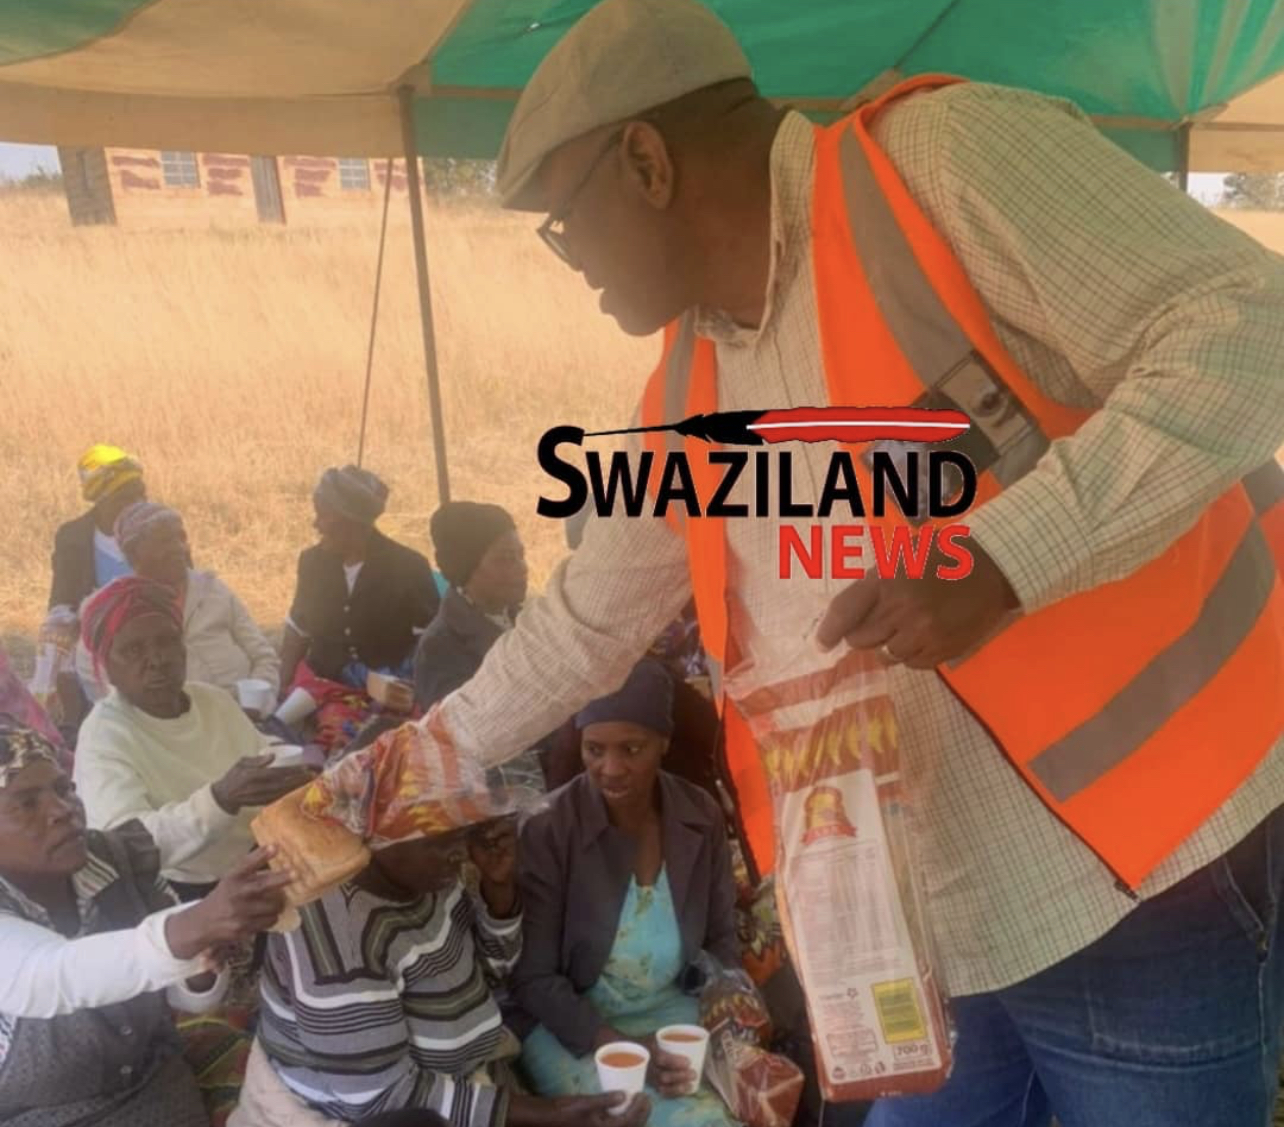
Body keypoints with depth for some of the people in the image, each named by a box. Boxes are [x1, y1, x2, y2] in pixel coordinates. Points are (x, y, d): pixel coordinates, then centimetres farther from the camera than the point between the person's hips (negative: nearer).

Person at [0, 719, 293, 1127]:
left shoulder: (124, 861, -9)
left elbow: (190, 998, -2)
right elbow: (56, 976, -40)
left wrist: (201, 965, -24)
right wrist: (193, 928, -55)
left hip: (157, 1091, 4)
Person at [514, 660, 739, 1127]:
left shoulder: (701, 817, -5)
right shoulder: (548, 830, -18)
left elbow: (720, 939, 8)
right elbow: (533, 978, -13)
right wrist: (620, 1047, -22)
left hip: (674, 1010, 4)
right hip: (572, 1024, -4)